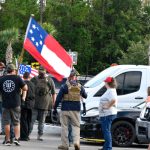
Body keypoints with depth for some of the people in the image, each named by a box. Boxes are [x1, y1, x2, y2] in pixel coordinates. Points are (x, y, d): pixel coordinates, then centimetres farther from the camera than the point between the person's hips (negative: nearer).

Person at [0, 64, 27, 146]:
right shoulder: (17, 78, -5)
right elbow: (25, 88, -4)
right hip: (16, 104, -1)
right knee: (16, 122, 8)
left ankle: (7, 140, 6)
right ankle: (16, 138, -5)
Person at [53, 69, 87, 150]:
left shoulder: (64, 86, -5)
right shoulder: (80, 87, 4)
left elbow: (58, 98, -6)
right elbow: (85, 96, 21)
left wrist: (55, 108, 1)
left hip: (65, 109, -2)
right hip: (76, 110, 2)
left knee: (64, 127, 5)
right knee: (76, 126, 9)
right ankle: (76, 141, -11)